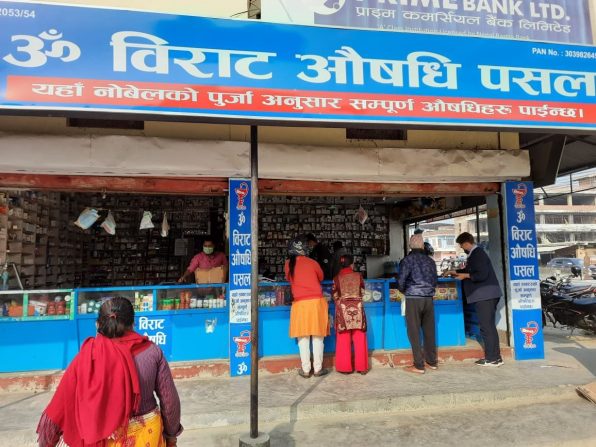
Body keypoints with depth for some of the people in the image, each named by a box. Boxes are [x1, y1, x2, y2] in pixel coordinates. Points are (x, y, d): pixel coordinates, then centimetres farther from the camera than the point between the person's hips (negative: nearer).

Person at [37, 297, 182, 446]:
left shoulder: (88, 357, -15)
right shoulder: (152, 351, -13)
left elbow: (62, 403, -8)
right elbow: (169, 400, -7)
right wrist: (171, 434, 8)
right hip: (148, 434, 1)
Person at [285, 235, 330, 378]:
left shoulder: (288, 264, 2)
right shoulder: (312, 263, -1)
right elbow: (321, 278, 15)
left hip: (300, 303, 1)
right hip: (316, 302, -1)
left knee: (303, 337, 8)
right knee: (317, 337, 7)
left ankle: (305, 369, 12)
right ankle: (318, 368, 13)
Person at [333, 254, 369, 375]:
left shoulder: (337, 278, 0)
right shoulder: (358, 276, 2)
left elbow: (335, 297, 4)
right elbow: (362, 293, 11)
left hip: (343, 310, -1)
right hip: (357, 308, 1)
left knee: (343, 340, 6)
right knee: (360, 340, 8)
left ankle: (345, 367, 10)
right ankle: (361, 367, 12)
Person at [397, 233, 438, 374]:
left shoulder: (408, 260, -8)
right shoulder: (430, 260, 7)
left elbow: (401, 281, -11)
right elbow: (435, 281, 12)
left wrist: (404, 291, 9)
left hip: (413, 299, -5)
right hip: (428, 298, 5)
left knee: (414, 332, 2)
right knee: (429, 331, 14)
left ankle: (419, 365, 4)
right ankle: (432, 361, 23)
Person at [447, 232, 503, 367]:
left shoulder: (477, 254, -15)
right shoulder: (475, 254, 16)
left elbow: (482, 275, -23)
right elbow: (470, 270, 33)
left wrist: (466, 276, -12)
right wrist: (456, 272, 33)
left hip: (485, 295, -10)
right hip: (485, 295, 10)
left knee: (486, 326, -6)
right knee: (489, 326, 13)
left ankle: (492, 358, -1)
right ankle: (495, 356, 20)